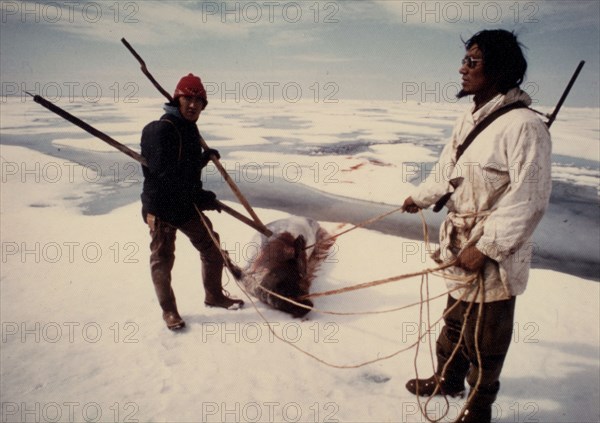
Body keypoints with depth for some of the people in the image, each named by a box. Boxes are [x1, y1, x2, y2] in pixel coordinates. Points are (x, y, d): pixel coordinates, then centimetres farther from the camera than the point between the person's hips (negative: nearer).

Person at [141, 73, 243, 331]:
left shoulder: (190, 128, 9)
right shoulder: (160, 129, -20)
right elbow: (166, 174, -26)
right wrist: (200, 196, -18)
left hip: (188, 205, 8)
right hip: (161, 208, -8)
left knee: (212, 249, 14)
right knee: (163, 260, 7)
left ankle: (214, 295, 34)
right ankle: (168, 309, 26)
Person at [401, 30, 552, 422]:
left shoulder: (524, 125, -21)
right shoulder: (471, 119, 6)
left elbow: (529, 200, -24)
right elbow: (448, 168, 22)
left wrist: (485, 247, -23)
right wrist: (420, 197, 35)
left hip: (494, 256, -8)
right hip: (461, 244, 8)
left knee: (484, 338, 8)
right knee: (455, 320, 25)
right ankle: (448, 379, 46)